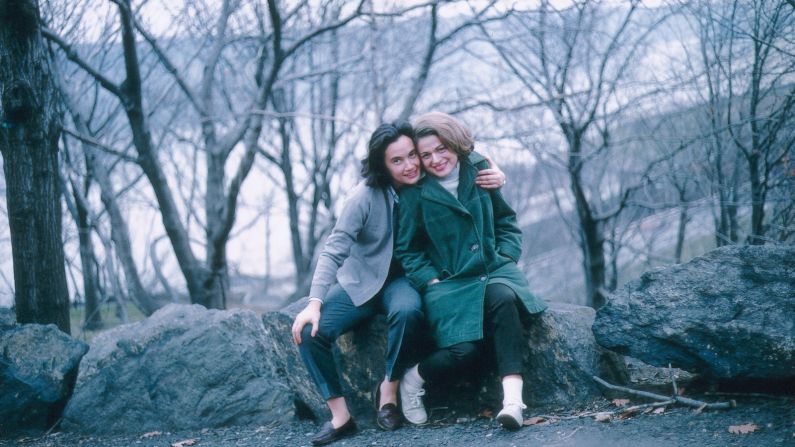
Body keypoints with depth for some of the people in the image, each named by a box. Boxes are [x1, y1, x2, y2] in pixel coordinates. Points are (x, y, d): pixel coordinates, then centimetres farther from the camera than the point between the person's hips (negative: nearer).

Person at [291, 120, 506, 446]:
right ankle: (340, 416, -12)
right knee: (310, 331, -23)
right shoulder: (366, 196, -18)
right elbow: (335, 249, -19)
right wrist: (314, 302, -28)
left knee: (408, 311, -36)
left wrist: (495, 177, -20)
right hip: (360, 281, 0)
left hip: (402, 279, 0)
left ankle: (389, 389, -14)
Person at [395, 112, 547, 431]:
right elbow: (407, 249, 4)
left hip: (493, 269, 2)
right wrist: (431, 281, -8)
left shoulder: (479, 170, 6)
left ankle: (512, 398, -39)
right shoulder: (414, 192, -1)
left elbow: (507, 221, 15)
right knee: (464, 349, -26)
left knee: (503, 297, -35)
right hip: (447, 281, -2)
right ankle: (413, 378, 6)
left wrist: (507, 257, 0)